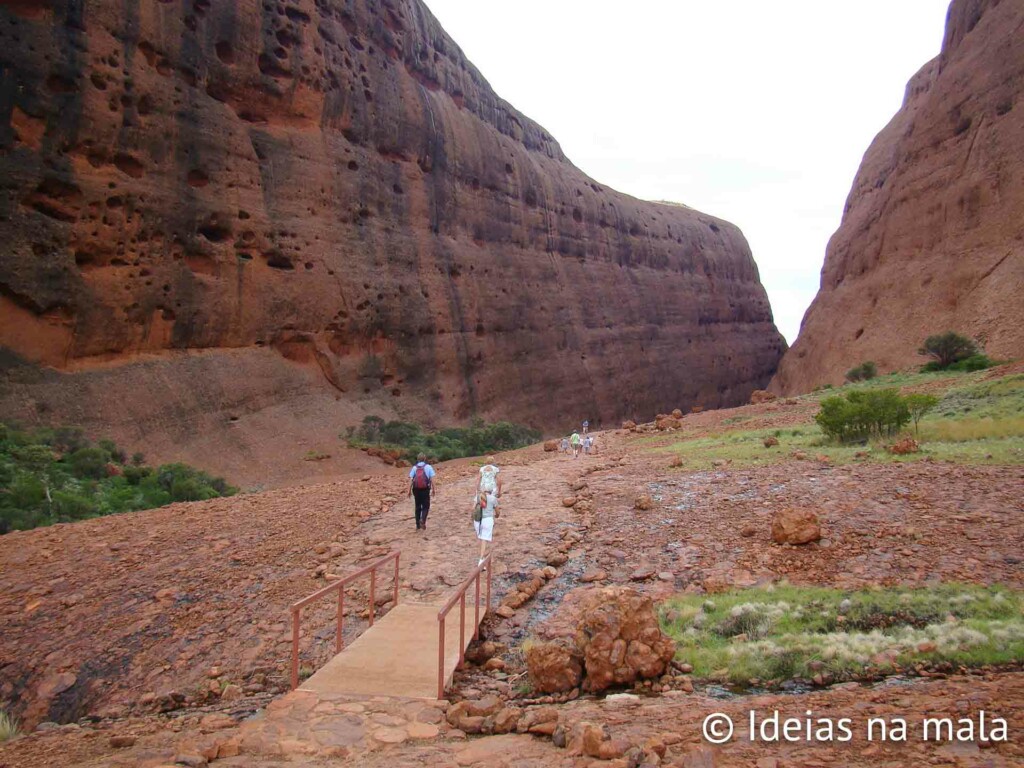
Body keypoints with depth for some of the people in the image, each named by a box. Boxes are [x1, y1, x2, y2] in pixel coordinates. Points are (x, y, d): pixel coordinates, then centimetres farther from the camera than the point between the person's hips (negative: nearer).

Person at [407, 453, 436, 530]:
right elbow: (432, 479, -5)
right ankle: (423, 520, -18)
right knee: (425, 506, 8)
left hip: (416, 489, 2)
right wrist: (433, 489, 2)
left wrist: (409, 490, 0)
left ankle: (418, 525, 15)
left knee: (418, 507, 13)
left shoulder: (414, 467, 5)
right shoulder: (428, 467, 0)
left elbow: (410, 479, -2)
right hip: (425, 489, -2)